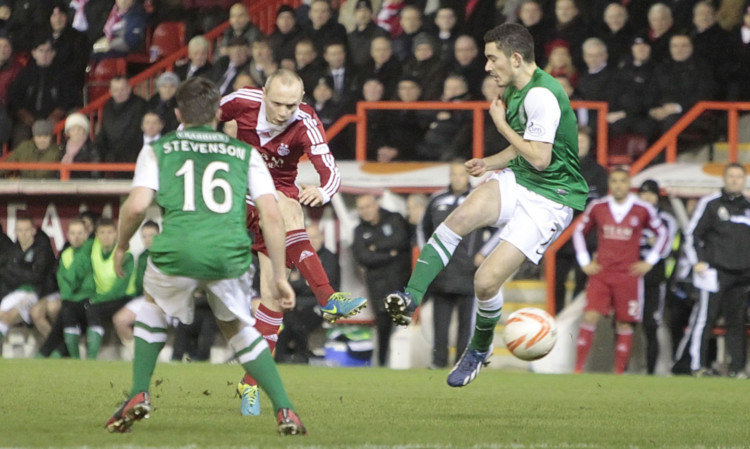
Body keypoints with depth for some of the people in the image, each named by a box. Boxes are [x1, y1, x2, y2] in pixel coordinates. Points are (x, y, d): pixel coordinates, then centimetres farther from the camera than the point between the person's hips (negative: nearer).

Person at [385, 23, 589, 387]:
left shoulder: (542, 95, -21)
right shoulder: (515, 91, 10)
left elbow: (539, 158, -23)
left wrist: (502, 125, -11)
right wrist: (489, 164, 8)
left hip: (550, 199, -8)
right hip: (517, 181, 8)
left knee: (486, 281, -14)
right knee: (460, 217, -26)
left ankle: (480, 348, 15)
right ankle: (410, 299, -30)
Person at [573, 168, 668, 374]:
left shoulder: (643, 210, -1)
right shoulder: (597, 207, 3)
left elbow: (662, 234, 12)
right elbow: (579, 232, 17)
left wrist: (649, 262, 6)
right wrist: (584, 262, 9)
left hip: (629, 275, 0)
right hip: (600, 273, 0)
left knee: (624, 324, 2)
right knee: (590, 317, -12)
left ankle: (619, 372, 9)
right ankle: (578, 369, -12)